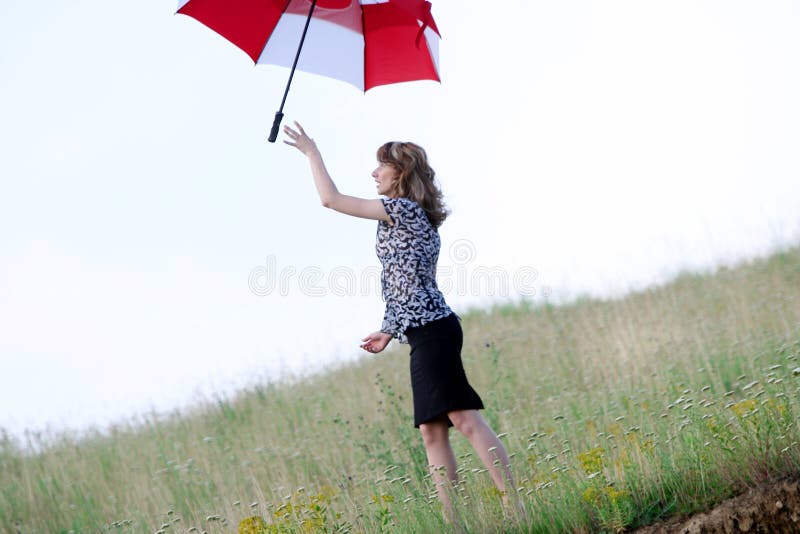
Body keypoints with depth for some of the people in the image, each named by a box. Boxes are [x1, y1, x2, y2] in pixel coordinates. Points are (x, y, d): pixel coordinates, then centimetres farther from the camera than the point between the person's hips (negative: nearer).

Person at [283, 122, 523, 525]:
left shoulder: (402, 208, -5)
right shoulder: (416, 218, 23)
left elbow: (330, 199, -5)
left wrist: (311, 151, 6)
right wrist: (391, 332, 26)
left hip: (431, 330, -10)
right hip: (427, 331, 10)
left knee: (463, 417, -15)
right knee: (432, 431, 5)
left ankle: (516, 511, -19)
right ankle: (454, 522, 2)